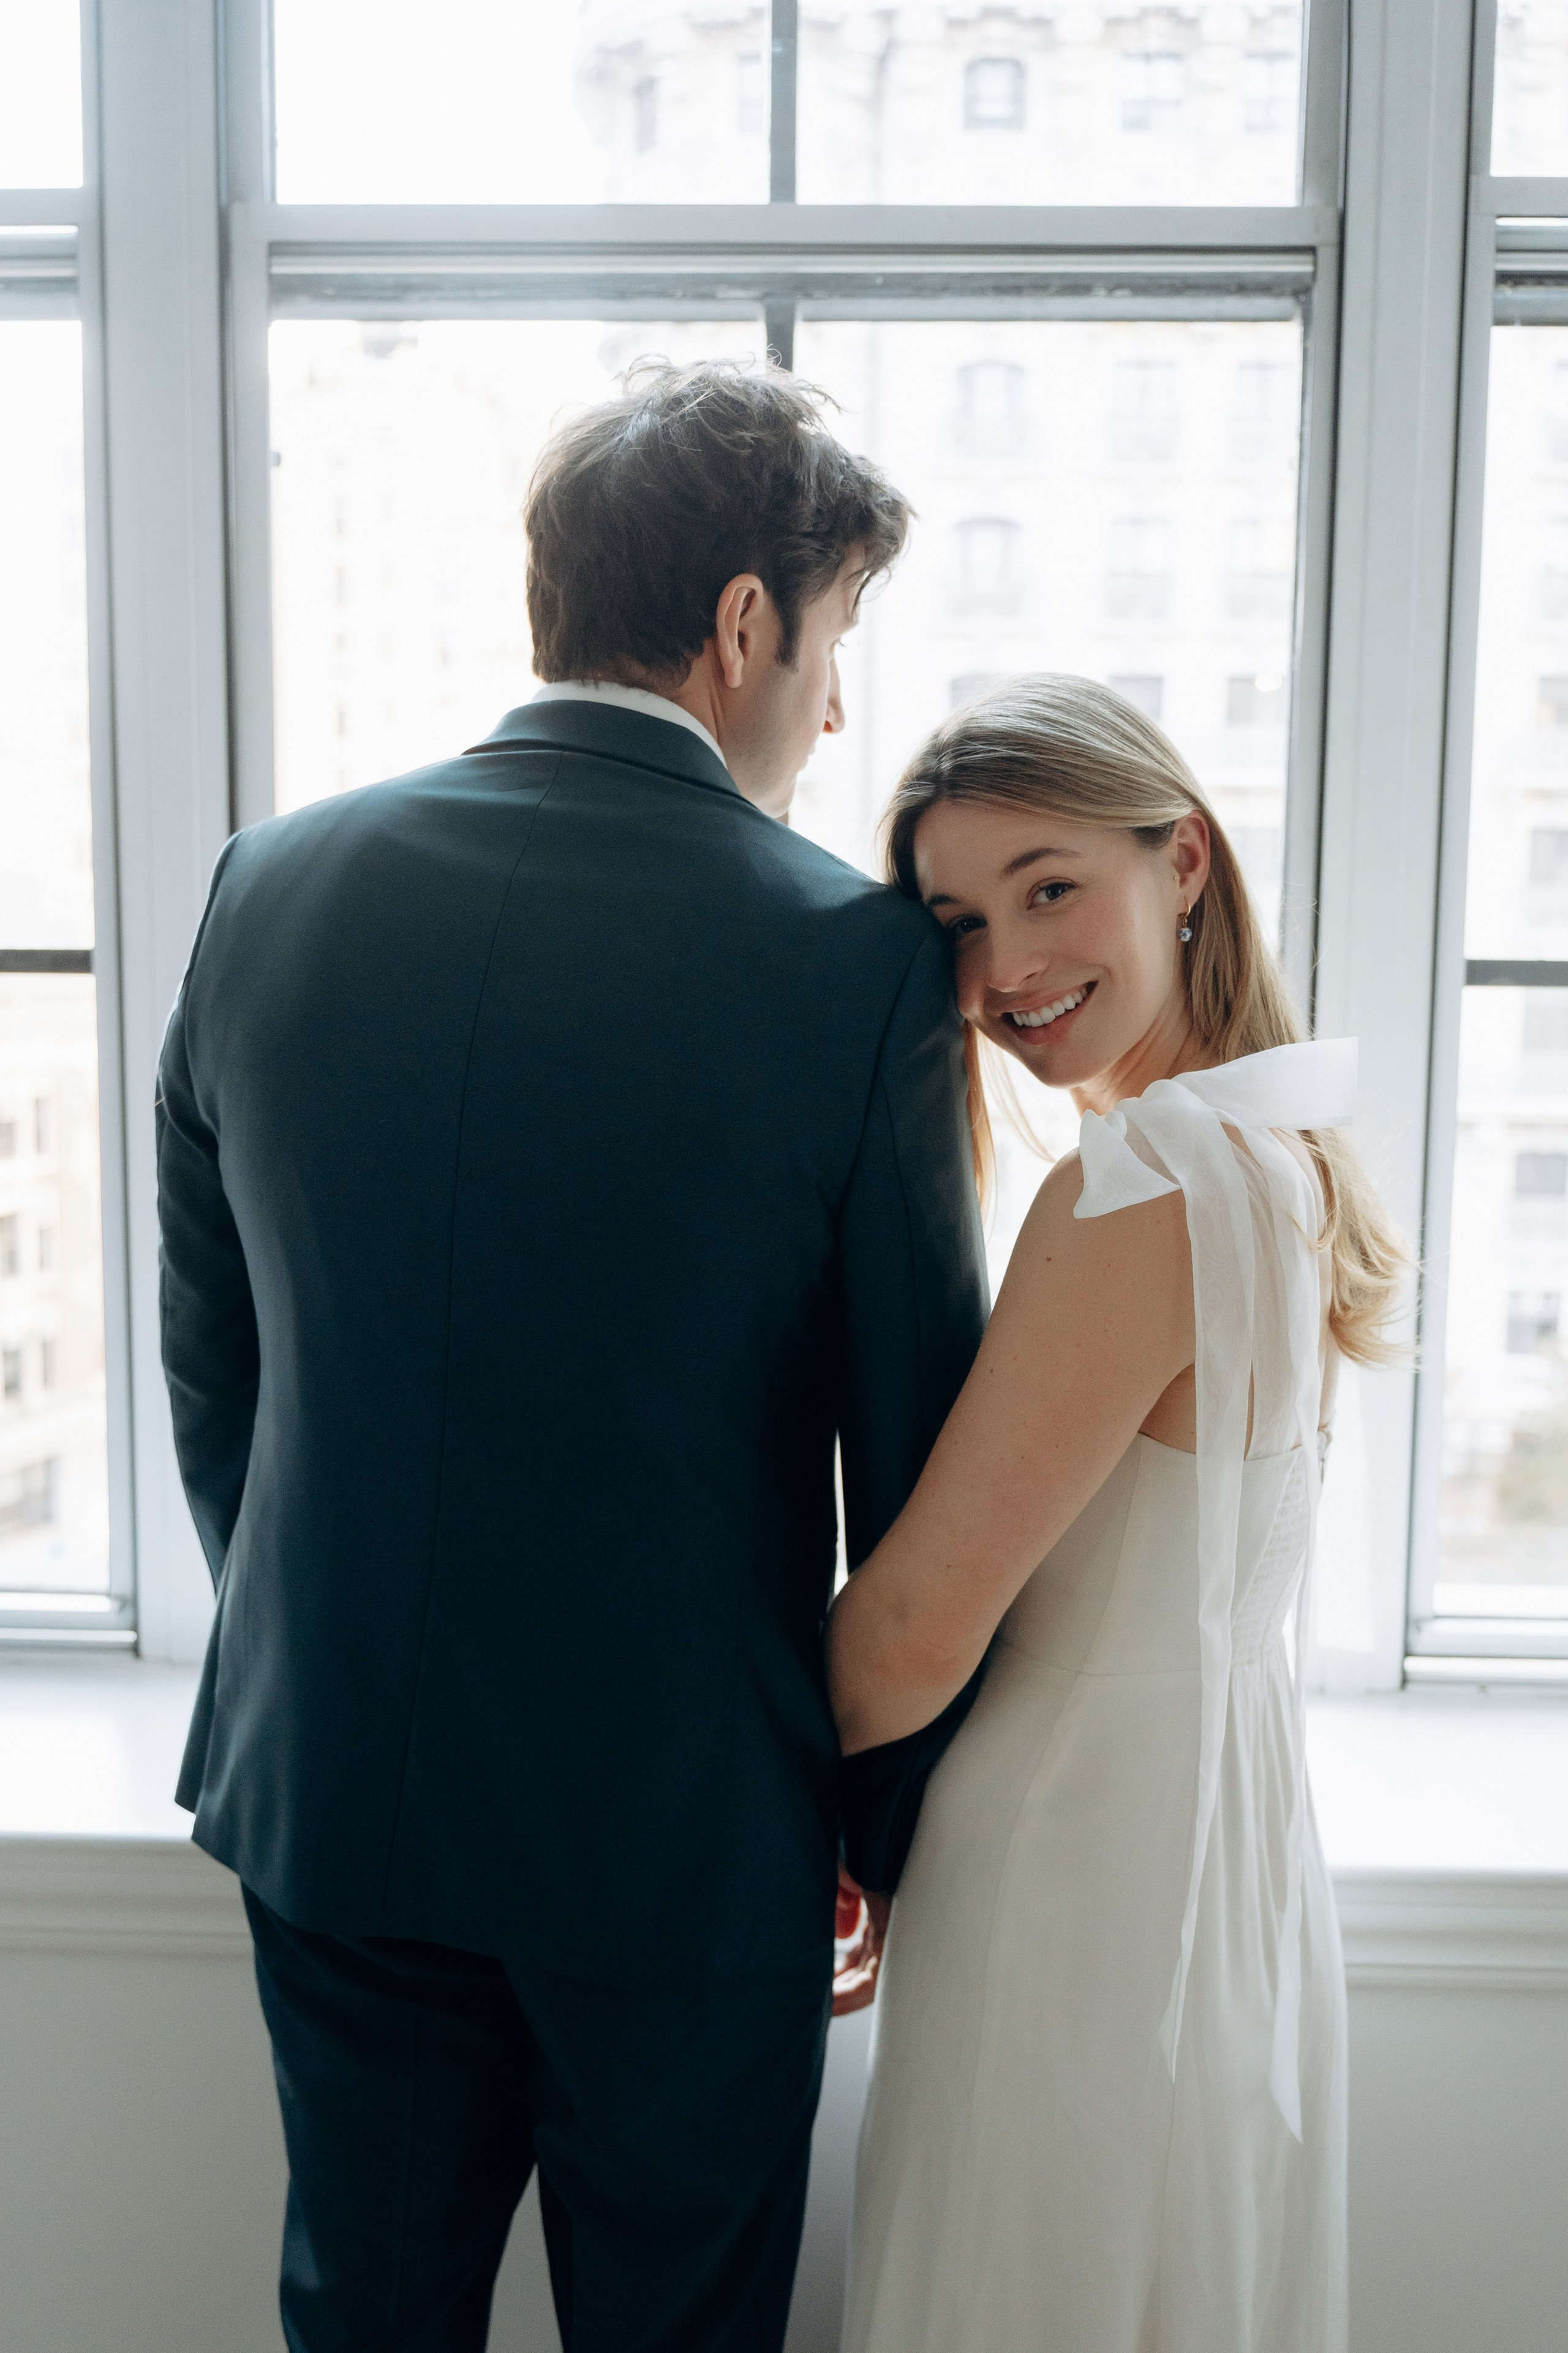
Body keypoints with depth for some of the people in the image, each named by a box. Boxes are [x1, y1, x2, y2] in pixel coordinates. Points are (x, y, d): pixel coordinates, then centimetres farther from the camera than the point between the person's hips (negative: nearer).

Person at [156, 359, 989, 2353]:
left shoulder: (272, 884, -5)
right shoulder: (856, 957, -17)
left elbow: (206, 1357, 4)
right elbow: (920, 1448, -11)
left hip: (326, 1793, 4)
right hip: (690, 1829, -3)